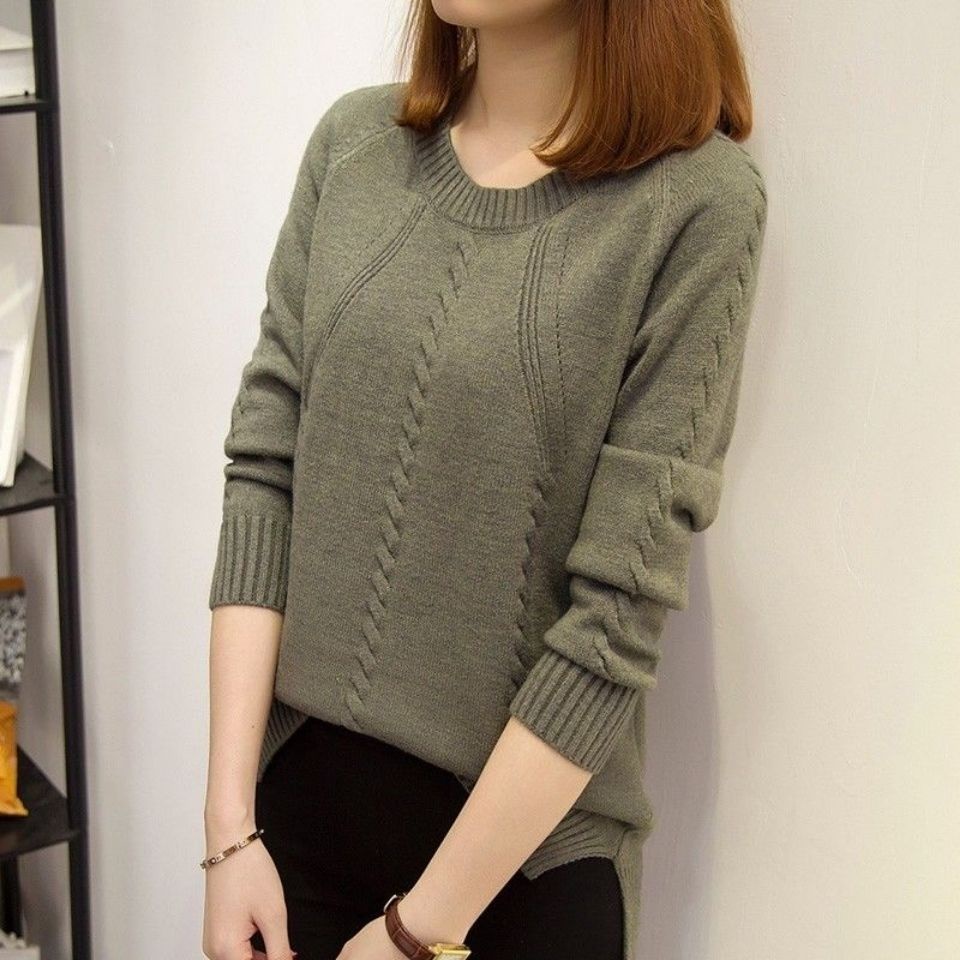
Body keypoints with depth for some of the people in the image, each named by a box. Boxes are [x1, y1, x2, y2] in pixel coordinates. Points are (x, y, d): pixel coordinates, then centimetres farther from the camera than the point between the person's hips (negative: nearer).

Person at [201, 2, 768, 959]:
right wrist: (231, 824, -7)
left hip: (530, 848, -3)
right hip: (299, 790, 4)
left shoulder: (698, 204, -14)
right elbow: (263, 471, -3)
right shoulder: (352, 140, -1)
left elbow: (620, 612, -16)